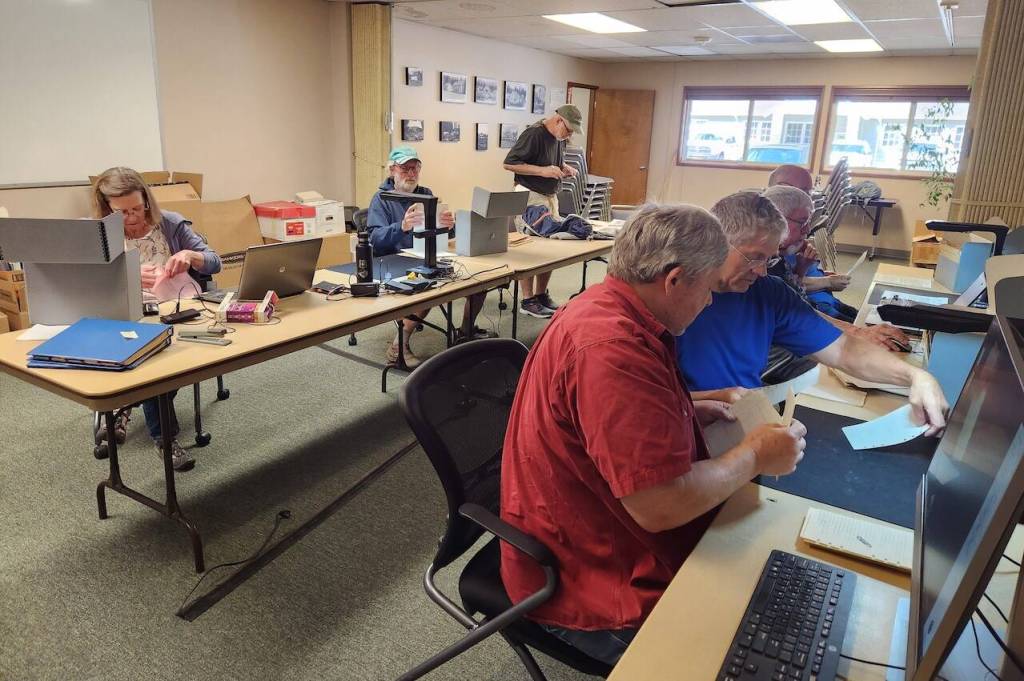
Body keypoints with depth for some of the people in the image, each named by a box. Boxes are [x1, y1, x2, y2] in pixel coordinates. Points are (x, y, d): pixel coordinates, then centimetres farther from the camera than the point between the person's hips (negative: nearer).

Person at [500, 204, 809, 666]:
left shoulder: (607, 308, 2)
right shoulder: (611, 347, -31)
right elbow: (662, 506, -31)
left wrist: (695, 410, 9)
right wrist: (754, 456, -15)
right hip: (591, 589, -10)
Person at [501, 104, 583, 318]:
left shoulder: (559, 138, 10)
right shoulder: (533, 134, -15)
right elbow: (509, 163, -18)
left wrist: (564, 168, 5)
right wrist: (542, 170, -23)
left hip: (551, 196, 9)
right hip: (530, 196, -9)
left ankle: (541, 294, 20)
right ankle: (527, 301, 2)